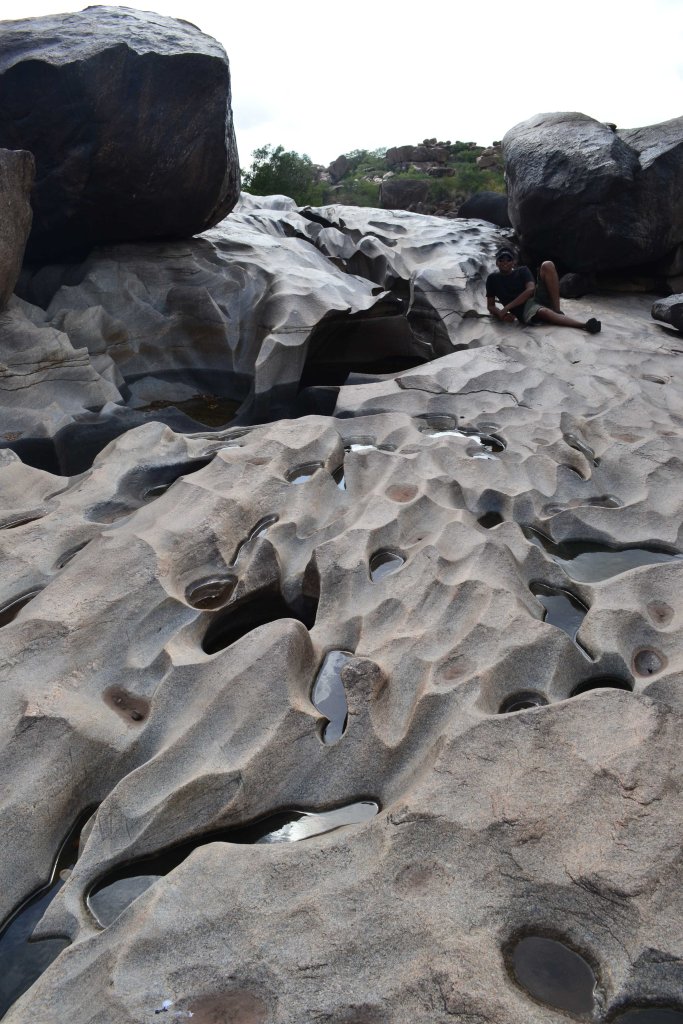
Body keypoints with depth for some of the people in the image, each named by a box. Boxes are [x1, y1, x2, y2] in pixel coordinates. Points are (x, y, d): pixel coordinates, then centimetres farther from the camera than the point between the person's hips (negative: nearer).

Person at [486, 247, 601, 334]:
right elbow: (490, 306, 10)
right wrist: (501, 314, -14)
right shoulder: (492, 279, 10)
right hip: (524, 310, -3)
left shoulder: (522, 271, 11)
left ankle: (557, 311, -24)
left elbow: (530, 289, -7)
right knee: (544, 312, -40)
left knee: (547, 265, -17)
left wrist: (506, 307, -18)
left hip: (537, 297, 3)